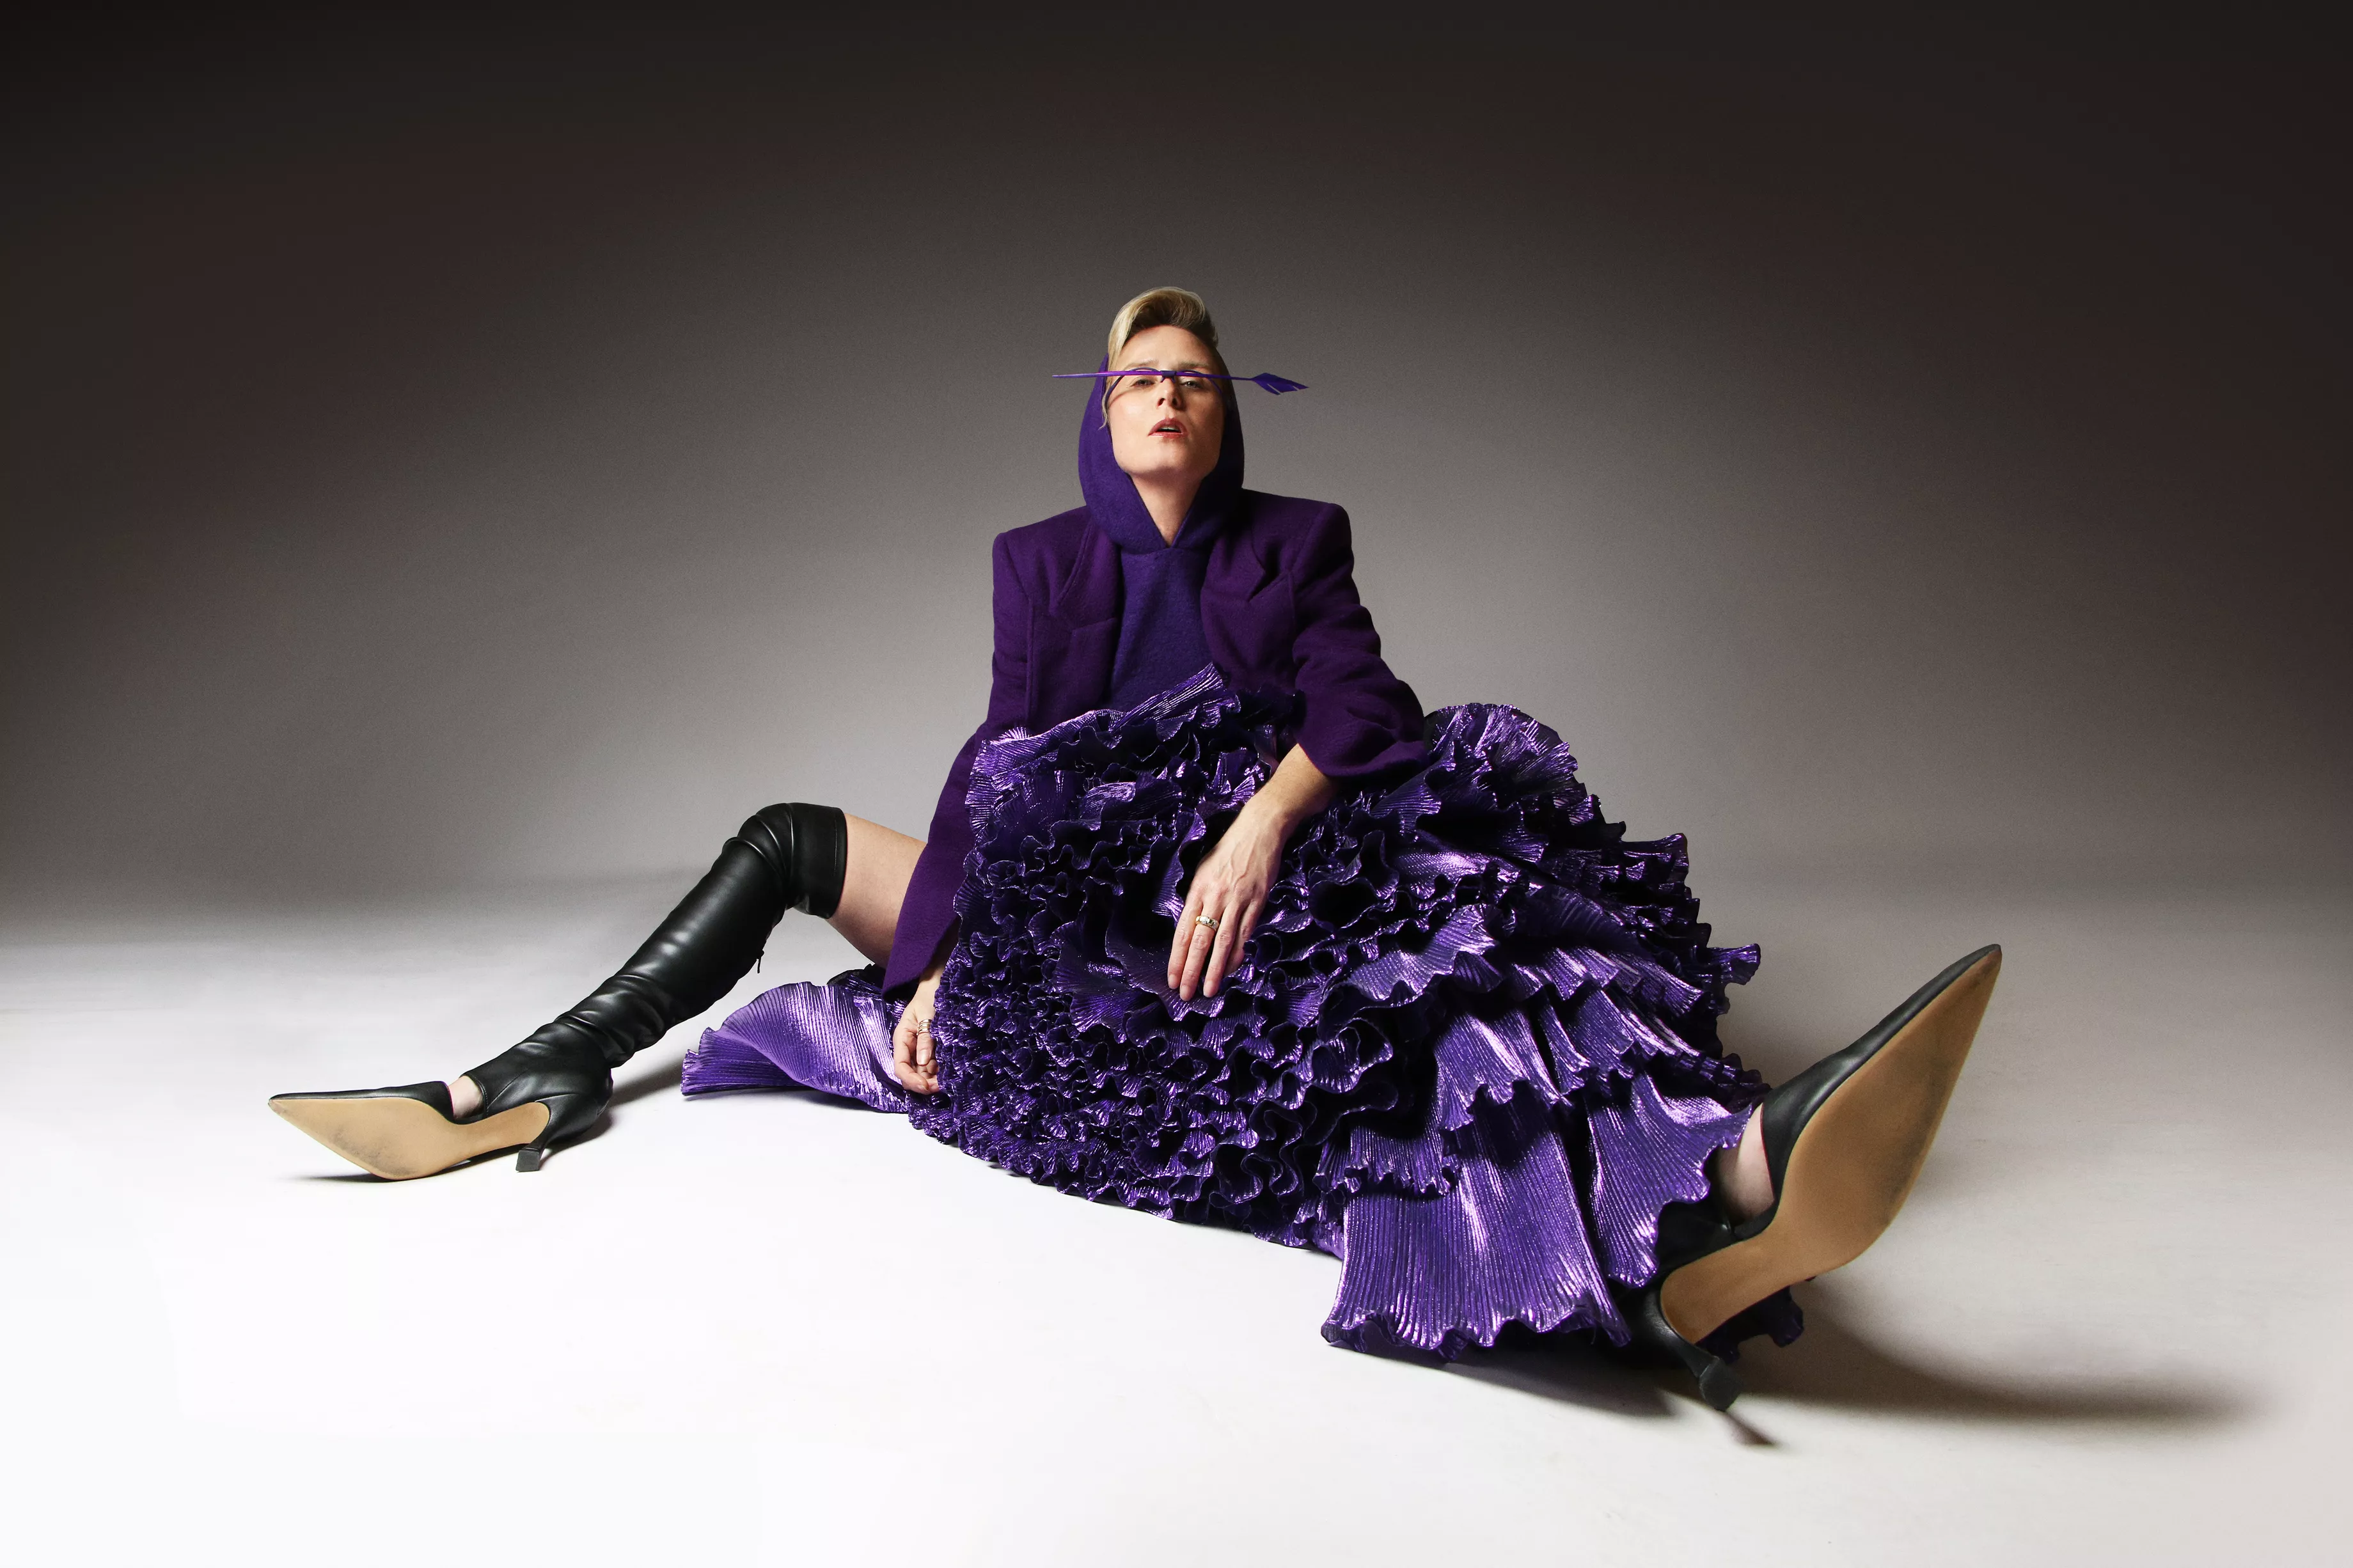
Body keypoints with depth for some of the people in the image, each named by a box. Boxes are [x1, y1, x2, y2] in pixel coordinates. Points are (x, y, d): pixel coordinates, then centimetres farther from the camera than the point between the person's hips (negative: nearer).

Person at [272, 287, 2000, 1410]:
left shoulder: (1296, 540, 9)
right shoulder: (1043, 559, 13)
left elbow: (1362, 708, -9)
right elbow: (997, 759, 3)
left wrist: (1262, 826, -30)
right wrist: (933, 961, -10)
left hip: (1250, 897, -3)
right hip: (1064, 906, 4)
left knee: (1466, 948, -34)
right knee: (791, 839, -5)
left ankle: (1712, 1195, -63)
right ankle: (541, 1081, -13)